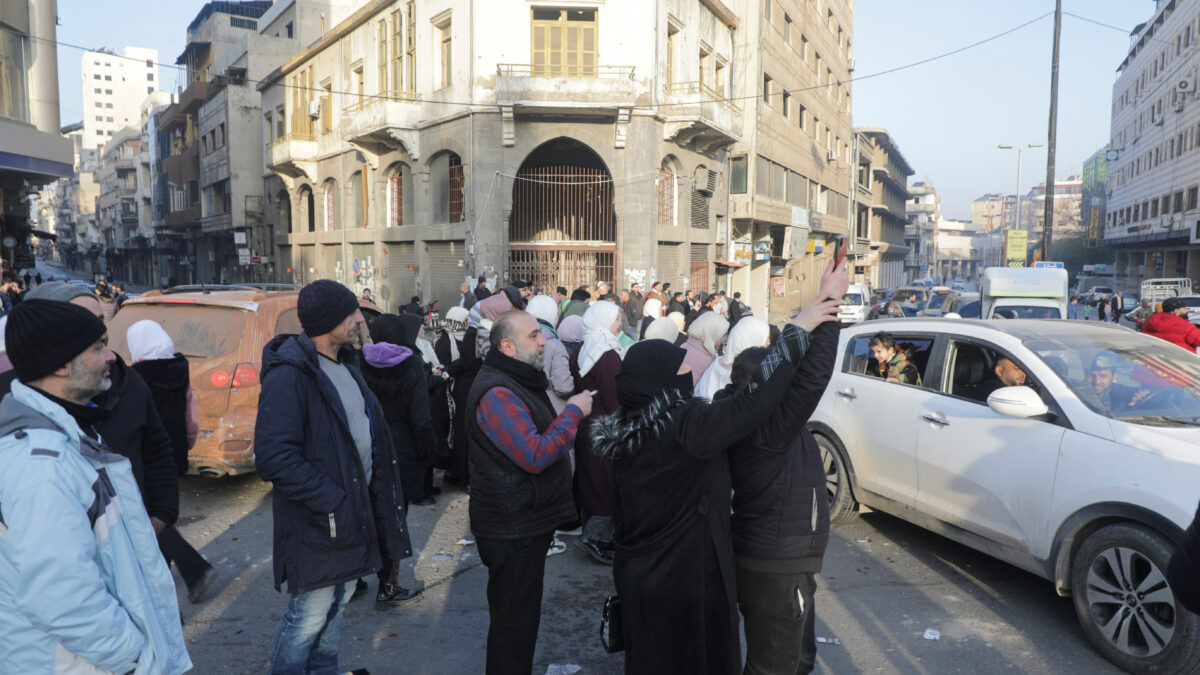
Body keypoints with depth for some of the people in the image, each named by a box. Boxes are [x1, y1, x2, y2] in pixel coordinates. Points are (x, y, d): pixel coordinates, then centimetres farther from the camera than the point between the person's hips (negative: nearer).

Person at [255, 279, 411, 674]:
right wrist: (331, 501, -23)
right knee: (309, 618, 2)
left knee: (335, 607, 21)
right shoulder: (290, 375, -21)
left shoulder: (344, 365, 10)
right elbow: (274, 459, -26)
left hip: (354, 511, 9)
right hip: (317, 524, -9)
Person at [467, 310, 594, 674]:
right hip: (513, 527, -10)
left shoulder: (521, 381, 12)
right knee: (514, 620, 3)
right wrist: (574, 411, -22)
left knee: (521, 614, 23)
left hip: (527, 521, 10)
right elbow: (536, 456, -30)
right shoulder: (497, 393, -23)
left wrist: (571, 411, 9)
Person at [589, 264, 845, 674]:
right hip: (687, 582, -7)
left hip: (637, 578, 7)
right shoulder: (685, 424, -25)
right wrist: (799, 328, -21)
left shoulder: (624, 429, -3)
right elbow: (754, 399, -28)